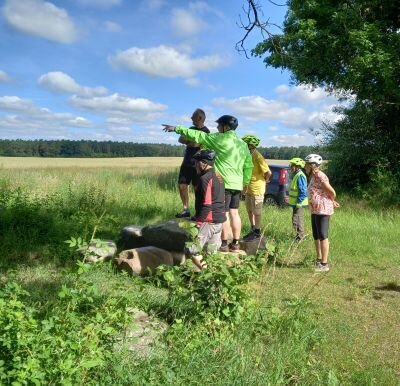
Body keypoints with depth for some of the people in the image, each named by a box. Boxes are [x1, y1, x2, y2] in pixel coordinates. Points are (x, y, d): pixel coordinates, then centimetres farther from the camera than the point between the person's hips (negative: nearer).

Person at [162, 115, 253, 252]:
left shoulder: (220, 139, -8)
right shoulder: (242, 144, 13)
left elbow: (197, 135, -8)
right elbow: (249, 165, 14)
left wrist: (176, 128, -2)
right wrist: (245, 181, 20)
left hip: (224, 183, -7)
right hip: (237, 184, 7)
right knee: (234, 213, 11)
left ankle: (224, 244, 4)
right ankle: (235, 243, 15)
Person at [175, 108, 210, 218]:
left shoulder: (205, 132, -10)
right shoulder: (192, 129, 13)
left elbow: (195, 144, -22)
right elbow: (180, 139, 4)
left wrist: (187, 141, -6)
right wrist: (190, 141, -11)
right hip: (186, 163, 7)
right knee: (182, 186, 7)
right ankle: (185, 209, 18)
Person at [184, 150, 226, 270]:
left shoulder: (205, 179, -16)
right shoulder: (218, 177, 12)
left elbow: (207, 205, -21)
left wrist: (198, 220, -14)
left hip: (209, 221, -9)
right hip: (220, 219, 9)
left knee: (192, 251, -1)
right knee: (212, 252, 16)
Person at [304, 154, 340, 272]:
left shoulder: (320, 176, -16)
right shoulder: (314, 176, 14)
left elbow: (332, 192, -14)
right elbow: (329, 192, 22)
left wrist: (332, 202, 3)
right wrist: (332, 202, 17)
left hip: (322, 210, -10)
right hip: (315, 210, 10)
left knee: (322, 236, -5)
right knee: (316, 236, 17)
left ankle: (324, 264, 1)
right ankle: (319, 260, 31)